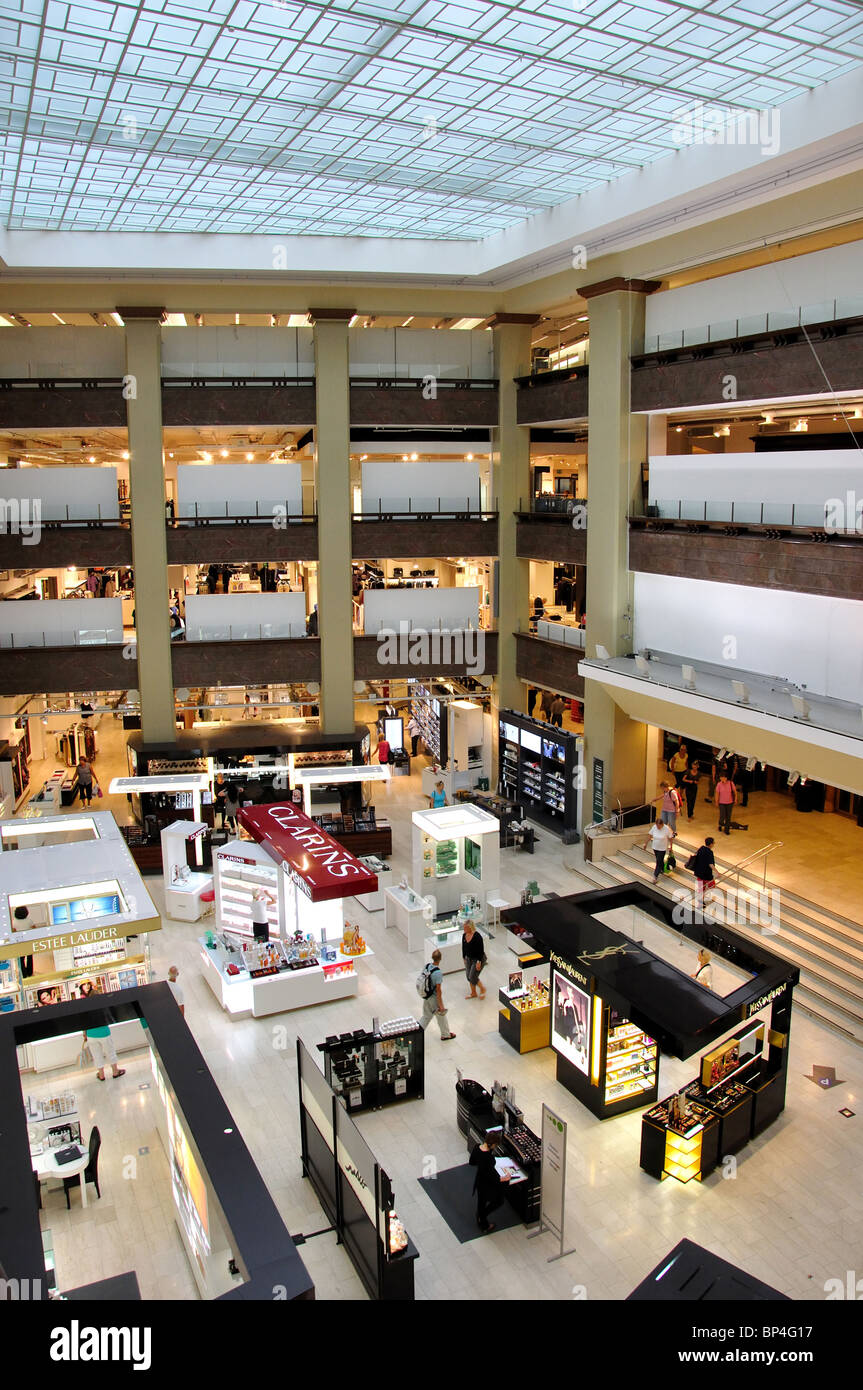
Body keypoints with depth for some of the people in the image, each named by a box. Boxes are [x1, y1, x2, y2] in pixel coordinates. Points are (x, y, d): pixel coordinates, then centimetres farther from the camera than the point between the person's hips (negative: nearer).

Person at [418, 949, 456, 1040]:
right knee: (441, 1016, 16)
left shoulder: (427, 966, -8)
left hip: (426, 996, 6)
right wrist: (441, 1005, -17)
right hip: (434, 998, -6)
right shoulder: (438, 973, -30)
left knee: (426, 1016, 22)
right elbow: (438, 990, -25)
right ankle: (445, 1035, 35)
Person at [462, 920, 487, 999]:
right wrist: (464, 958, 15)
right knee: (469, 977, 13)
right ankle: (473, 993, 32)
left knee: (472, 977, -7)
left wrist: (479, 962, -21)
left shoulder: (477, 936, -25)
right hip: (468, 959, 7)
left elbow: (481, 950, -22)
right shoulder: (464, 935, -5)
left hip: (477, 959, -7)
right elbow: (464, 947, 10)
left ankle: (482, 988, 20)